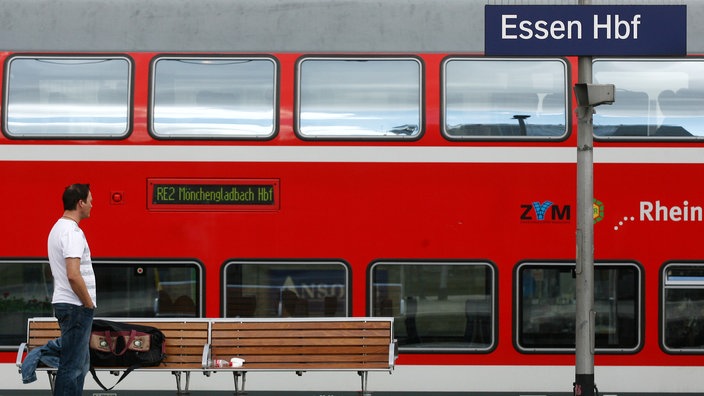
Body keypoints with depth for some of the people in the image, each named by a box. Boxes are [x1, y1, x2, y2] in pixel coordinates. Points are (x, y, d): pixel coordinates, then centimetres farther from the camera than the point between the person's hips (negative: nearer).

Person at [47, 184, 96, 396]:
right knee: (72, 367, -7)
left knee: (81, 363, 17)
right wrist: (89, 304, -15)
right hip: (76, 307, -11)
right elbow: (73, 275, -27)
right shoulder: (72, 232, -19)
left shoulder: (59, 228, 15)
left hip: (67, 304, 11)